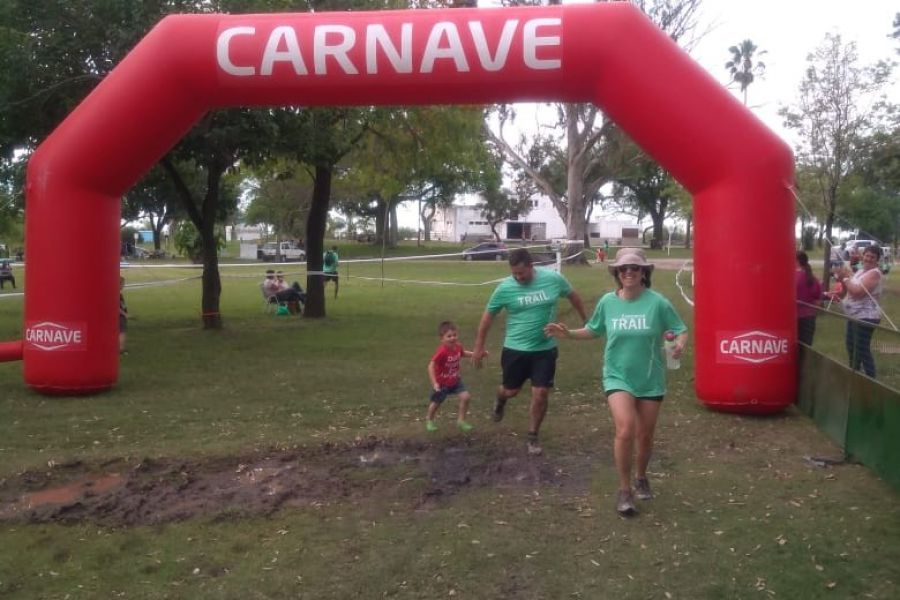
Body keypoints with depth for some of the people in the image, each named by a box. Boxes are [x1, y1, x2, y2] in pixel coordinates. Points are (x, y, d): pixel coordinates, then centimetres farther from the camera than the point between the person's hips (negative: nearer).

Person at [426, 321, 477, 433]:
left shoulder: (458, 347, -11)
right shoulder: (441, 351, -33)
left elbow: (463, 353, 15)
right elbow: (431, 366, -32)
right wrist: (434, 383, -34)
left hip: (455, 380, 5)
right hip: (442, 383, -5)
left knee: (465, 396, -10)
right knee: (436, 403, 13)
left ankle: (461, 420, 8)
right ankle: (429, 420, 43)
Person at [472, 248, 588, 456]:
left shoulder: (554, 279, -11)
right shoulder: (505, 288, -13)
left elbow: (573, 296, 8)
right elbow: (488, 315, -2)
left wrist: (586, 321, 16)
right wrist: (479, 346, 0)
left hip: (545, 349, 1)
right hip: (515, 349, 0)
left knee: (541, 394, 0)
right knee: (511, 390, 13)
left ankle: (532, 438, 19)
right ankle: (500, 400, 51)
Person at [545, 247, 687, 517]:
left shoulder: (657, 302, -12)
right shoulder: (608, 302, -4)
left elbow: (681, 330, -7)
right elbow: (594, 331, 11)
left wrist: (680, 344, -29)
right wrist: (569, 333, -3)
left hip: (651, 380, 0)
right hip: (618, 377, 0)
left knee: (645, 435, 13)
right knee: (625, 431, -19)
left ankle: (641, 477, 43)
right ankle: (624, 491, -1)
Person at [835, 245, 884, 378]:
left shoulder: (874, 273, -16)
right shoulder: (860, 271, 12)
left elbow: (858, 292, -26)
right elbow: (849, 291, 14)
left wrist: (845, 278, -14)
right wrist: (842, 279, -3)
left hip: (866, 317, -10)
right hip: (855, 315, 10)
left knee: (862, 349, -9)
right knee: (850, 343, 22)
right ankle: (854, 373, 40)